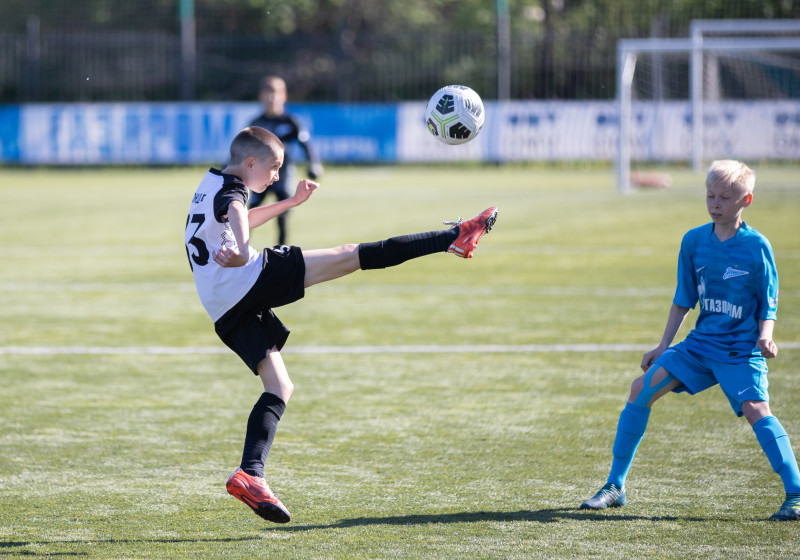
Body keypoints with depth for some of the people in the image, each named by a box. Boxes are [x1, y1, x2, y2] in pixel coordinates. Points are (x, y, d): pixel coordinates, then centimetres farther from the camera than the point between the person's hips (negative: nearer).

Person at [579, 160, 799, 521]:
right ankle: (615, 486, 5)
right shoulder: (693, 241, 3)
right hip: (701, 342, 5)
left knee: (755, 409, -25)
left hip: (741, 348, -5)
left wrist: (765, 337, -21)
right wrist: (664, 346, 14)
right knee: (643, 387, -5)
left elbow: (769, 303, -3)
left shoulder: (756, 246, -8)